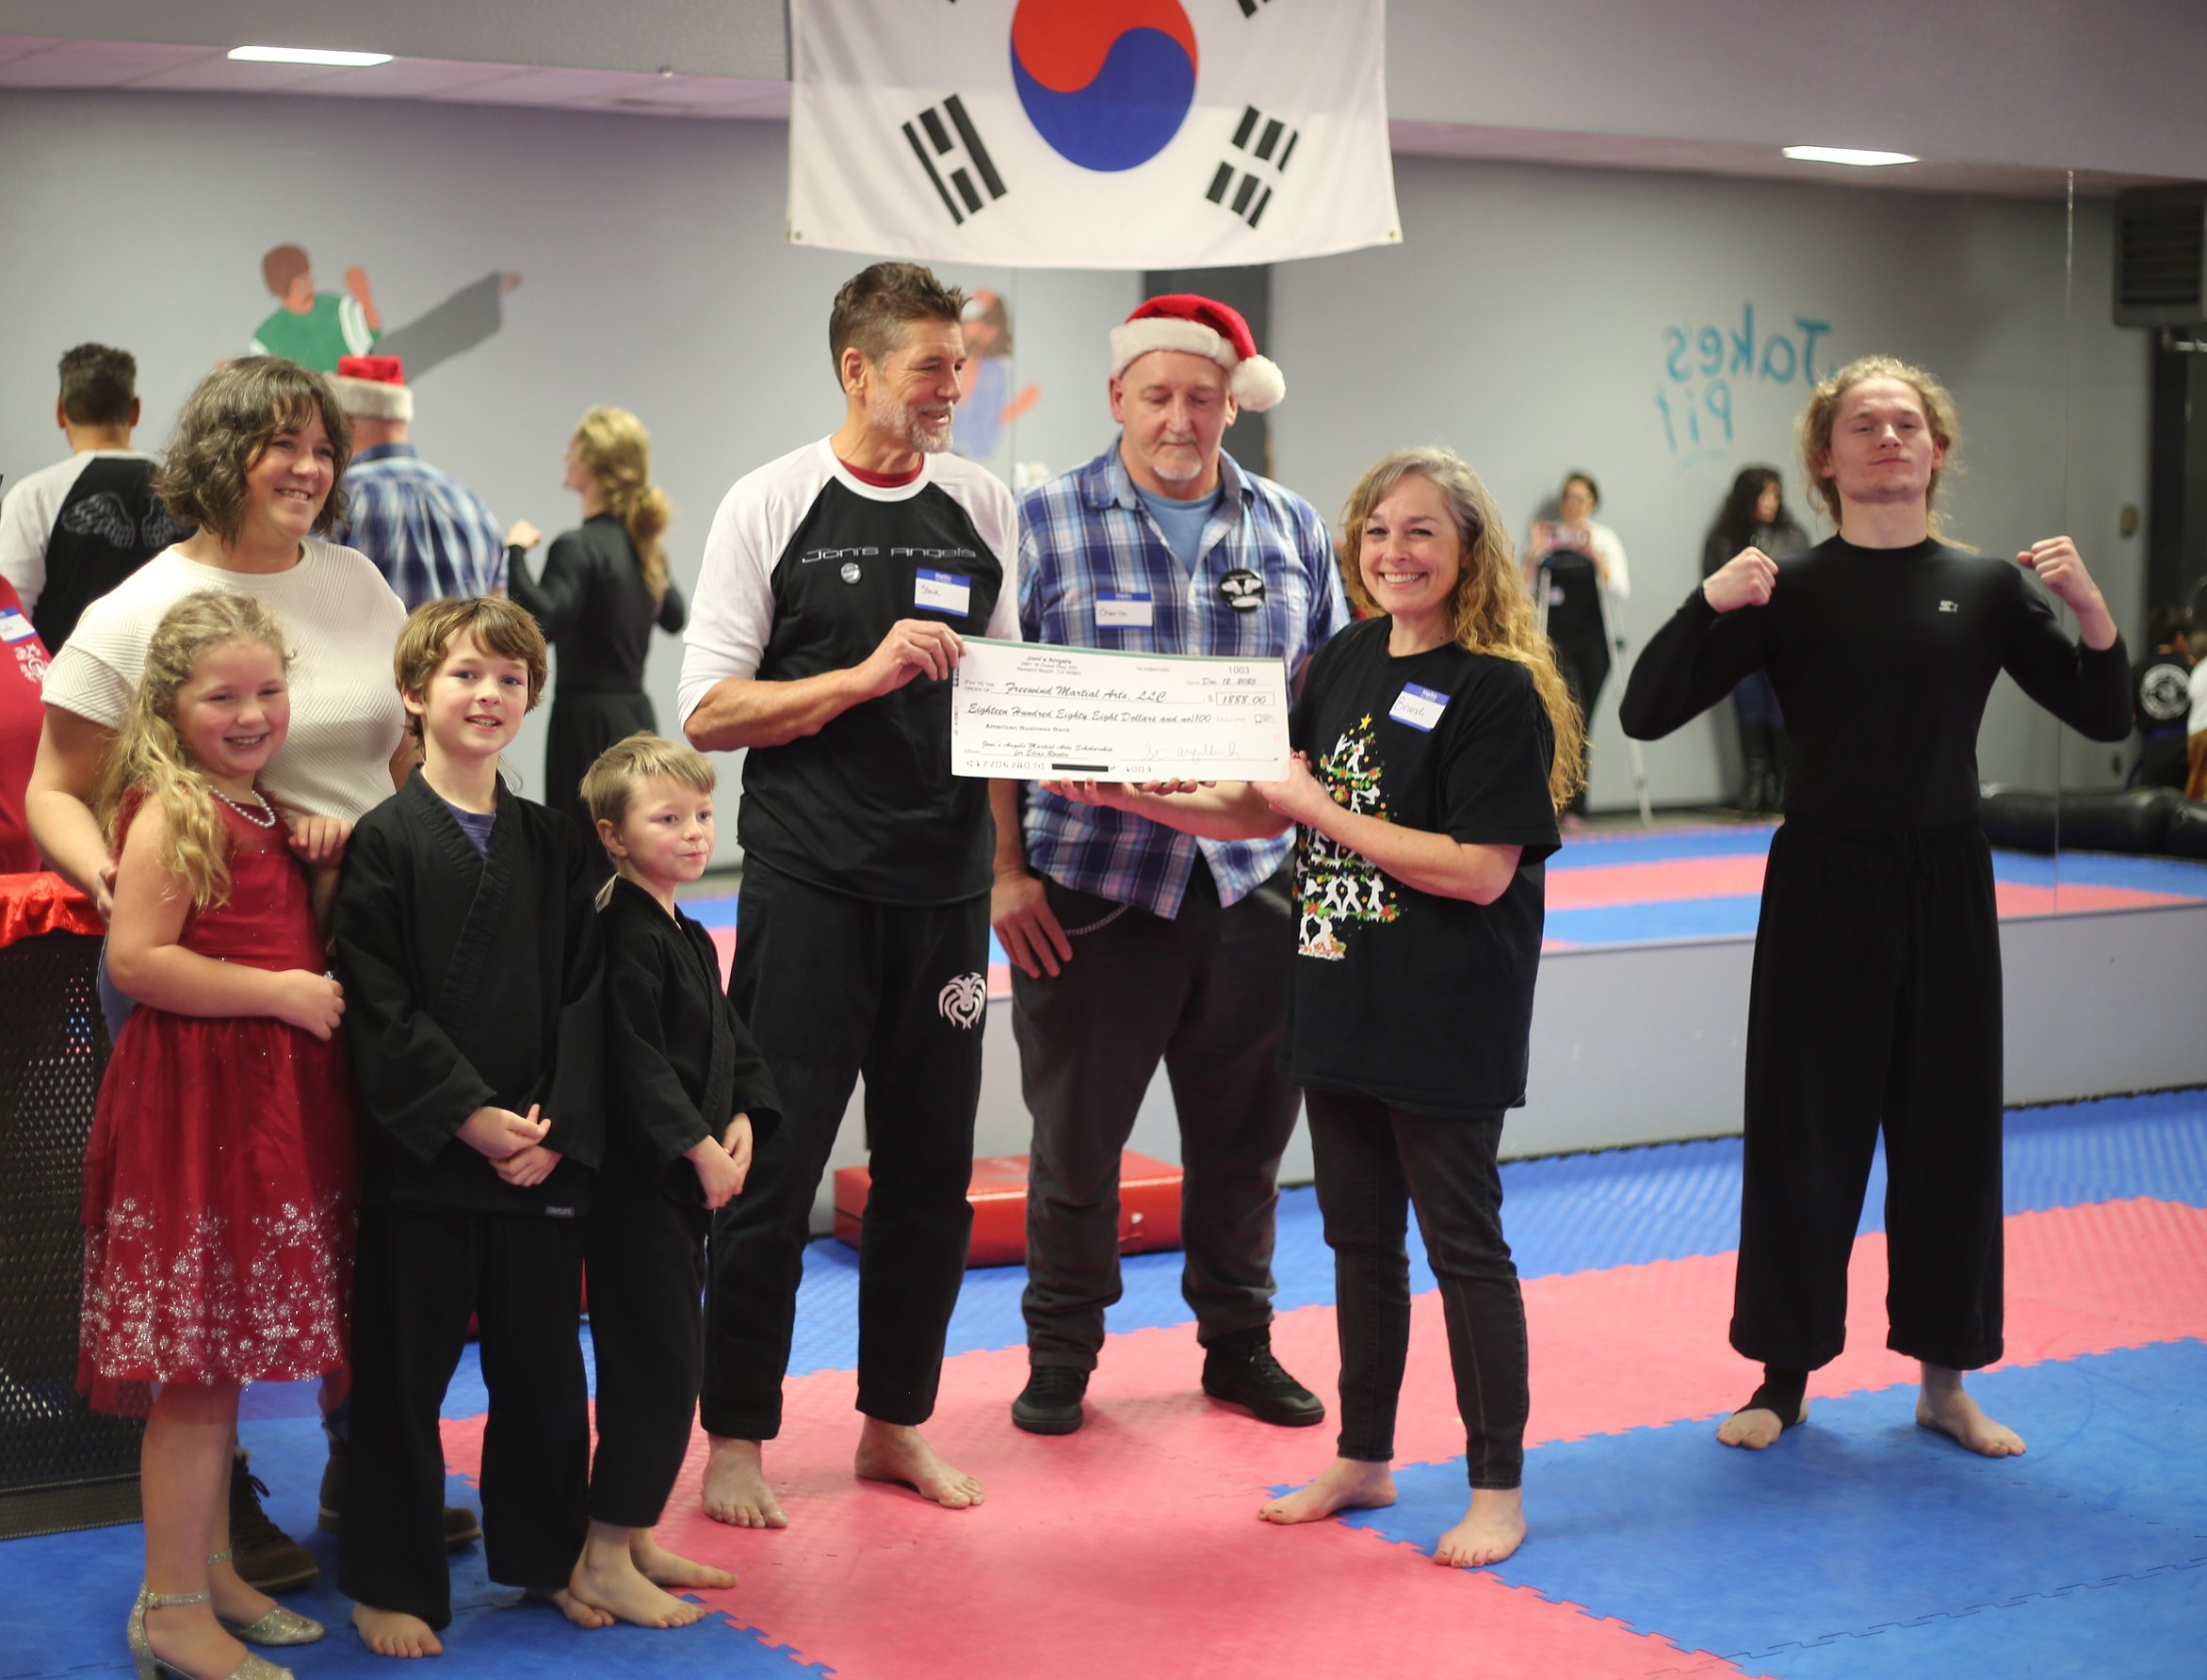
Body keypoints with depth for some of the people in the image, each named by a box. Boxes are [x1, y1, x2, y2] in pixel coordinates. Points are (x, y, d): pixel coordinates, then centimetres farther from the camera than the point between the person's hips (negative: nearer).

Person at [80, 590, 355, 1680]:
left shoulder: (262, 811, 15)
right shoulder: (171, 814, -13)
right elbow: (137, 959, -23)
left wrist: (326, 877, 10)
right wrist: (281, 992, -19)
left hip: (269, 1101, 9)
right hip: (195, 1101, -9)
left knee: (223, 1359, 16)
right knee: (196, 1366, -4)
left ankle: (211, 1572, 27)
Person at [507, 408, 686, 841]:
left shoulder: (579, 548, -14)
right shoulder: (641, 544, 10)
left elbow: (542, 623, -29)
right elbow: (673, 616, 26)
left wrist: (517, 552, -20)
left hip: (589, 723, -9)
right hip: (637, 718, 9)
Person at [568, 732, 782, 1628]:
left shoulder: (690, 936, 14)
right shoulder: (627, 935, -17)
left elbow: (728, 1038, 19)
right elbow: (633, 1062, -22)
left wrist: (742, 1119, 2)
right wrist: (699, 1147, -20)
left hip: (687, 1180, 10)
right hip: (637, 1178, -10)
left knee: (667, 1361, 15)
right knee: (655, 1361, -8)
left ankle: (634, 1536, 26)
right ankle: (604, 1563, 0)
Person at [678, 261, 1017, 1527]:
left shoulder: (988, 509, 9)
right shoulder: (773, 506, -3)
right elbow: (709, 712, -6)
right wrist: (866, 675, -16)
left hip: (946, 884, 5)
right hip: (810, 885, -4)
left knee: (932, 1171, 11)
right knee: (774, 1170, 0)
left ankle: (896, 1422, 26)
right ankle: (737, 1439, 13)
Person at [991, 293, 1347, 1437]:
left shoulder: (1292, 529, 7)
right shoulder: (1046, 523, -2)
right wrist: (1005, 869, -8)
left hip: (1252, 883, 3)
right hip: (1091, 883, -3)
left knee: (1244, 1133, 12)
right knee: (1076, 1133, 7)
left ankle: (1239, 1343, 29)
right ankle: (1060, 1354, 23)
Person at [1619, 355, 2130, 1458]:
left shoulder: (1986, 588, 2)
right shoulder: (1788, 592, -3)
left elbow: (2104, 716, 3)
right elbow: (1647, 714, -8)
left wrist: (2090, 610, -14)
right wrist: (1709, 606, -23)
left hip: (1945, 882, 2)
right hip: (1823, 881, -2)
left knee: (1949, 1129, 8)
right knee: (1806, 1132, 3)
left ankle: (1945, 1379, 22)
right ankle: (1785, 1375, 19)